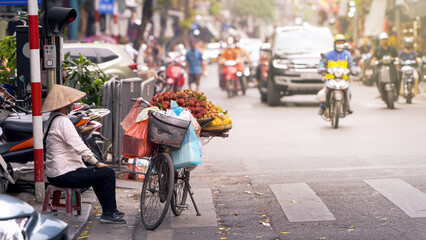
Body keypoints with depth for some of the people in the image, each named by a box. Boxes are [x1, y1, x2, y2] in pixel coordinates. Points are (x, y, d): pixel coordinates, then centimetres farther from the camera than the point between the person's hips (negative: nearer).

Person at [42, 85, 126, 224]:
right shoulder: (63, 121, -19)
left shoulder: (52, 119, 14)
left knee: (97, 174, 27)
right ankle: (108, 213, -1)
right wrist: (96, 163, -10)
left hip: (54, 173, 11)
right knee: (107, 173, -5)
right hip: (64, 175, -11)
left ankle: (111, 210, 31)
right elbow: (79, 147, -23)